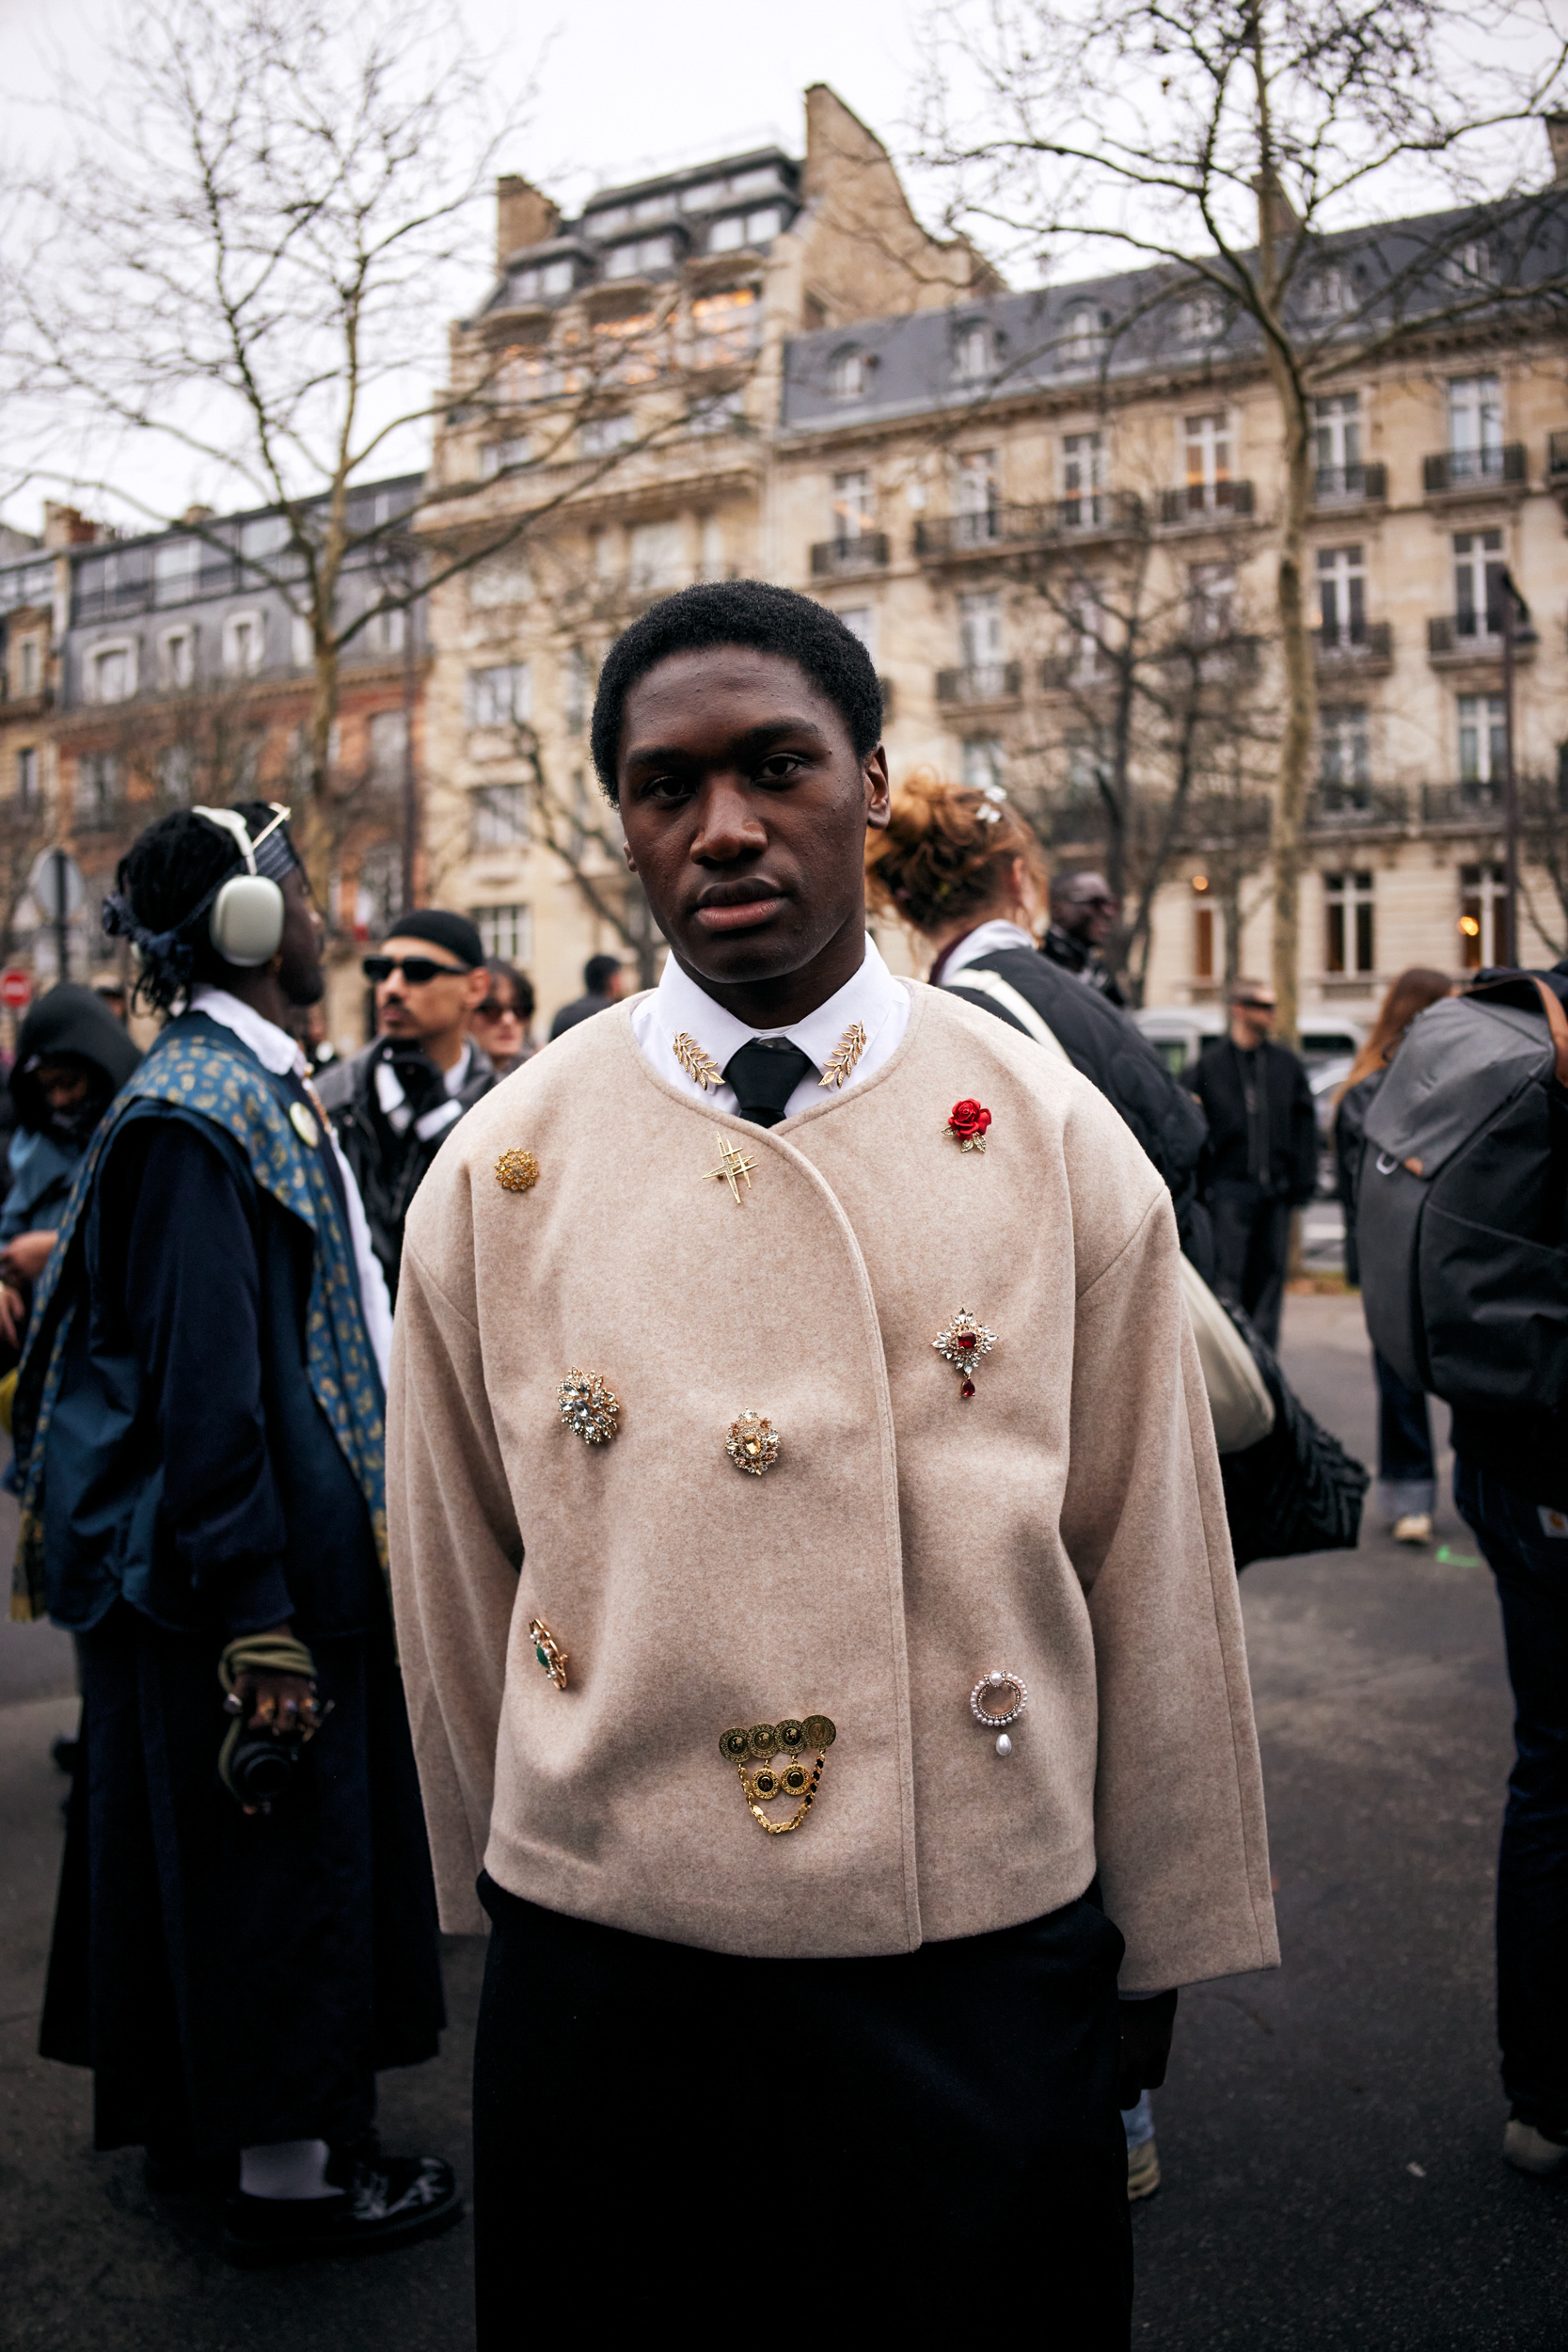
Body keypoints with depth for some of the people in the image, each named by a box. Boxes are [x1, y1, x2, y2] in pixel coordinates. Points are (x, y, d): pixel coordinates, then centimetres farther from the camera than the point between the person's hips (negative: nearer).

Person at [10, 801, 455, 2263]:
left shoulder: (256, 1085, 10)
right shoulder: (197, 1112, -21)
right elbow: (202, 1389, -24)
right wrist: (262, 1629, -23)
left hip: (300, 1551, 10)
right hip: (247, 1568, -10)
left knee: (216, 1852, 21)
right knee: (275, 1850, 5)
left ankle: (207, 2111, 39)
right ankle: (284, 2169, 23)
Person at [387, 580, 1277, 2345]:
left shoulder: (1062, 1144, -6)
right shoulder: (496, 1170, -5)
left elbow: (1155, 1577, 0)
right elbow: (454, 1605, 3)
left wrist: (1162, 1949, 7)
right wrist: (506, 1895, 12)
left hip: (991, 1981, 0)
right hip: (605, 1983, 1)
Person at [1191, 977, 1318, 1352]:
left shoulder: (1285, 1063, 11)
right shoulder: (1211, 1063, 2)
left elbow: (1304, 1125, 11)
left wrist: (1302, 1182, 3)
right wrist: (1201, 1184, -7)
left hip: (1274, 1190, 4)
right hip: (1229, 1185, -3)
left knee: (1269, 1279, 8)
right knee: (1227, 1280, -7)